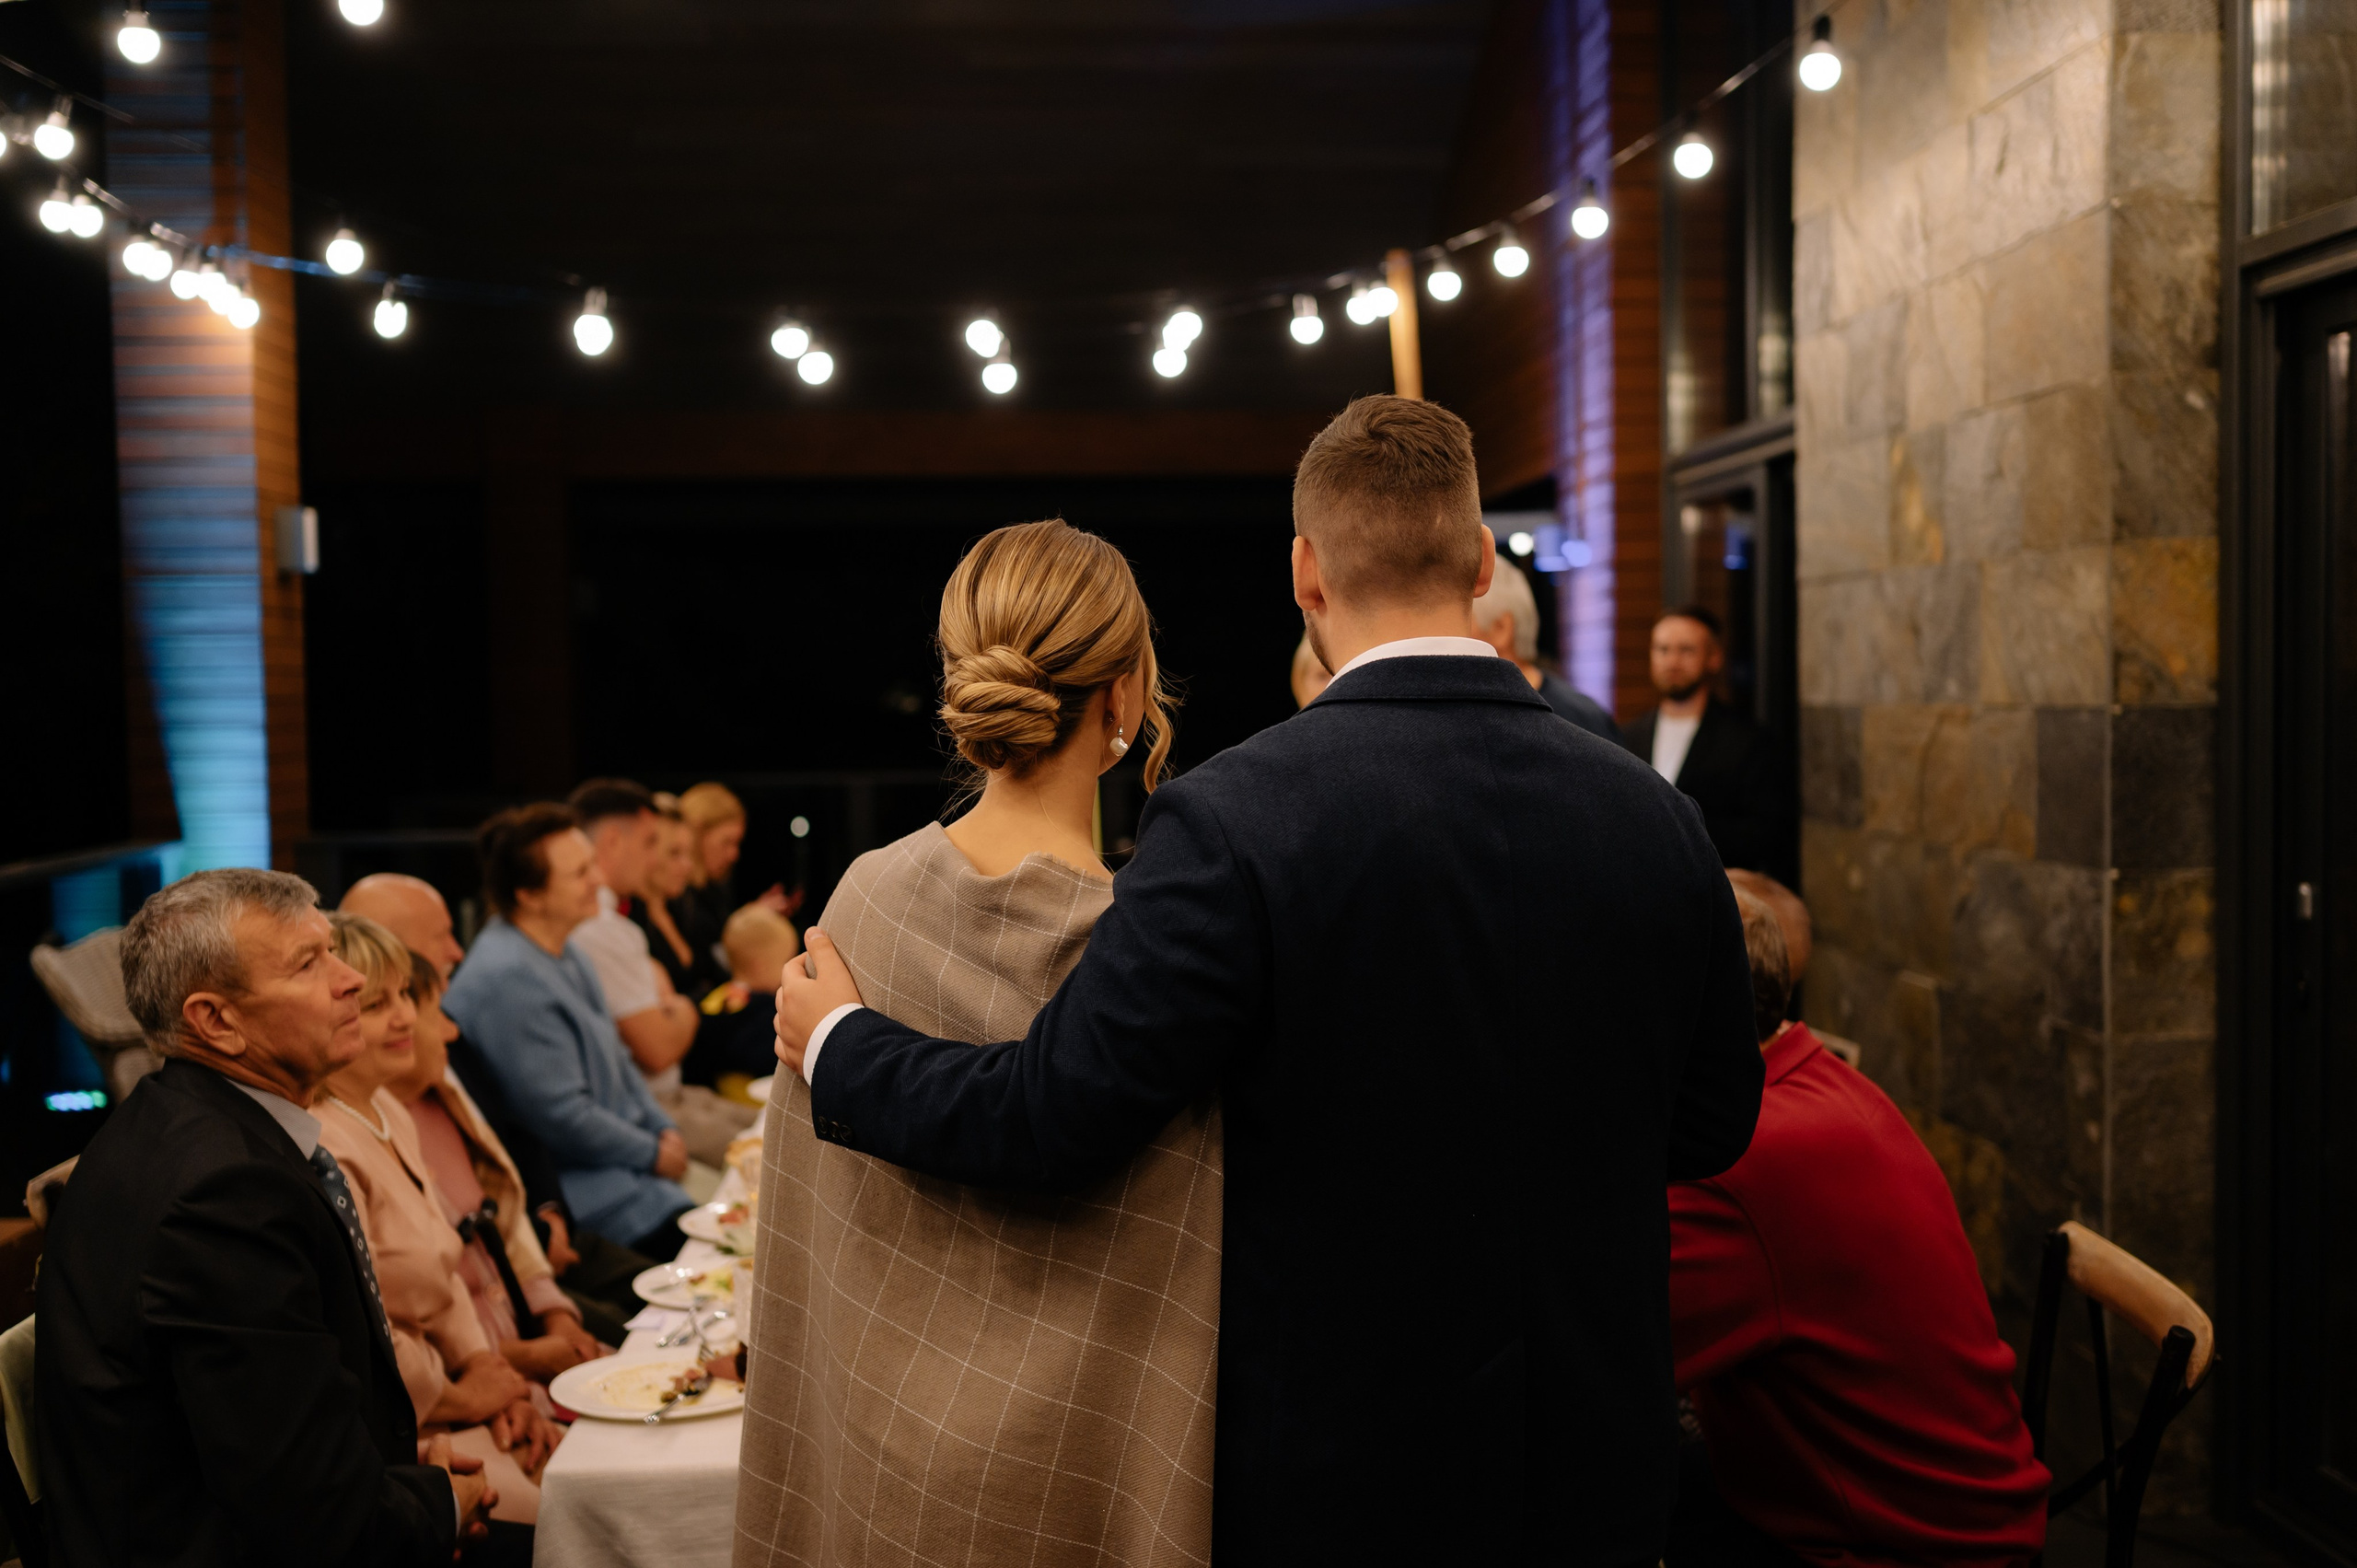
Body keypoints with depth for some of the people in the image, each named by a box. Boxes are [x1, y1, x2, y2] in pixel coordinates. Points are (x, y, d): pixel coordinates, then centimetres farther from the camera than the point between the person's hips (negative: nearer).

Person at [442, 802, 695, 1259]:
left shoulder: (563, 952, 11)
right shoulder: (510, 977, -21)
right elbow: (564, 1119, -21)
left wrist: (665, 1131, 7)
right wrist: (654, 1154, -9)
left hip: (620, 1156, 10)